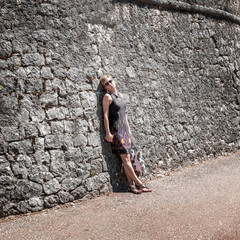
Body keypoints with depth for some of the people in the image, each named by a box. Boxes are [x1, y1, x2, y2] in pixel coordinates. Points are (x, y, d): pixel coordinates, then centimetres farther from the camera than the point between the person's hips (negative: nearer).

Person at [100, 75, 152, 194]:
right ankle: (138, 183, 0)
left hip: (125, 129, 7)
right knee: (125, 158, -6)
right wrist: (108, 133, -15)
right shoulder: (107, 97, -7)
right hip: (116, 130, -7)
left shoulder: (120, 95, 15)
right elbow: (105, 115, -10)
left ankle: (131, 185, 9)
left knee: (128, 158, 6)